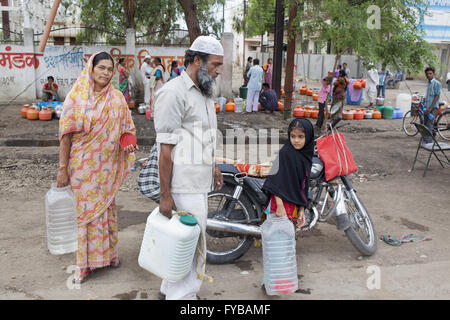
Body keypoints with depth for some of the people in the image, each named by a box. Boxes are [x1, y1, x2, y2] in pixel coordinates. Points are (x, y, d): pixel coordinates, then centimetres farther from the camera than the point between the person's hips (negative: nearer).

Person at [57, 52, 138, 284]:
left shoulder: (117, 98, 1)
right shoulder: (77, 97, -6)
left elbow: (127, 128, 11)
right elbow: (66, 134, -6)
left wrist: (128, 142, -9)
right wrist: (62, 169, -8)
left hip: (107, 166, 2)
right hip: (83, 166, -2)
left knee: (105, 207, 12)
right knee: (86, 209, 6)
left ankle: (107, 253, 29)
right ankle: (86, 260, 21)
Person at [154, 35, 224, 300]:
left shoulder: (204, 92, 15)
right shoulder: (174, 93, -15)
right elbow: (166, 149, -18)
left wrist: (214, 166, 20)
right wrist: (165, 195, -19)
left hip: (201, 183, 9)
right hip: (185, 187, -9)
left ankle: (170, 290, 33)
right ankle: (183, 296, 13)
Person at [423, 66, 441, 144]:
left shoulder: (436, 83, -11)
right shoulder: (428, 83, 14)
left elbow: (437, 96, -16)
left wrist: (430, 108, -19)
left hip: (433, 108, -8)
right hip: (427, 108, 8)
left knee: (429, 126, -9)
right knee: (425, 126, 11)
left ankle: (428, 143, -7)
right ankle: (425, 142, 18)